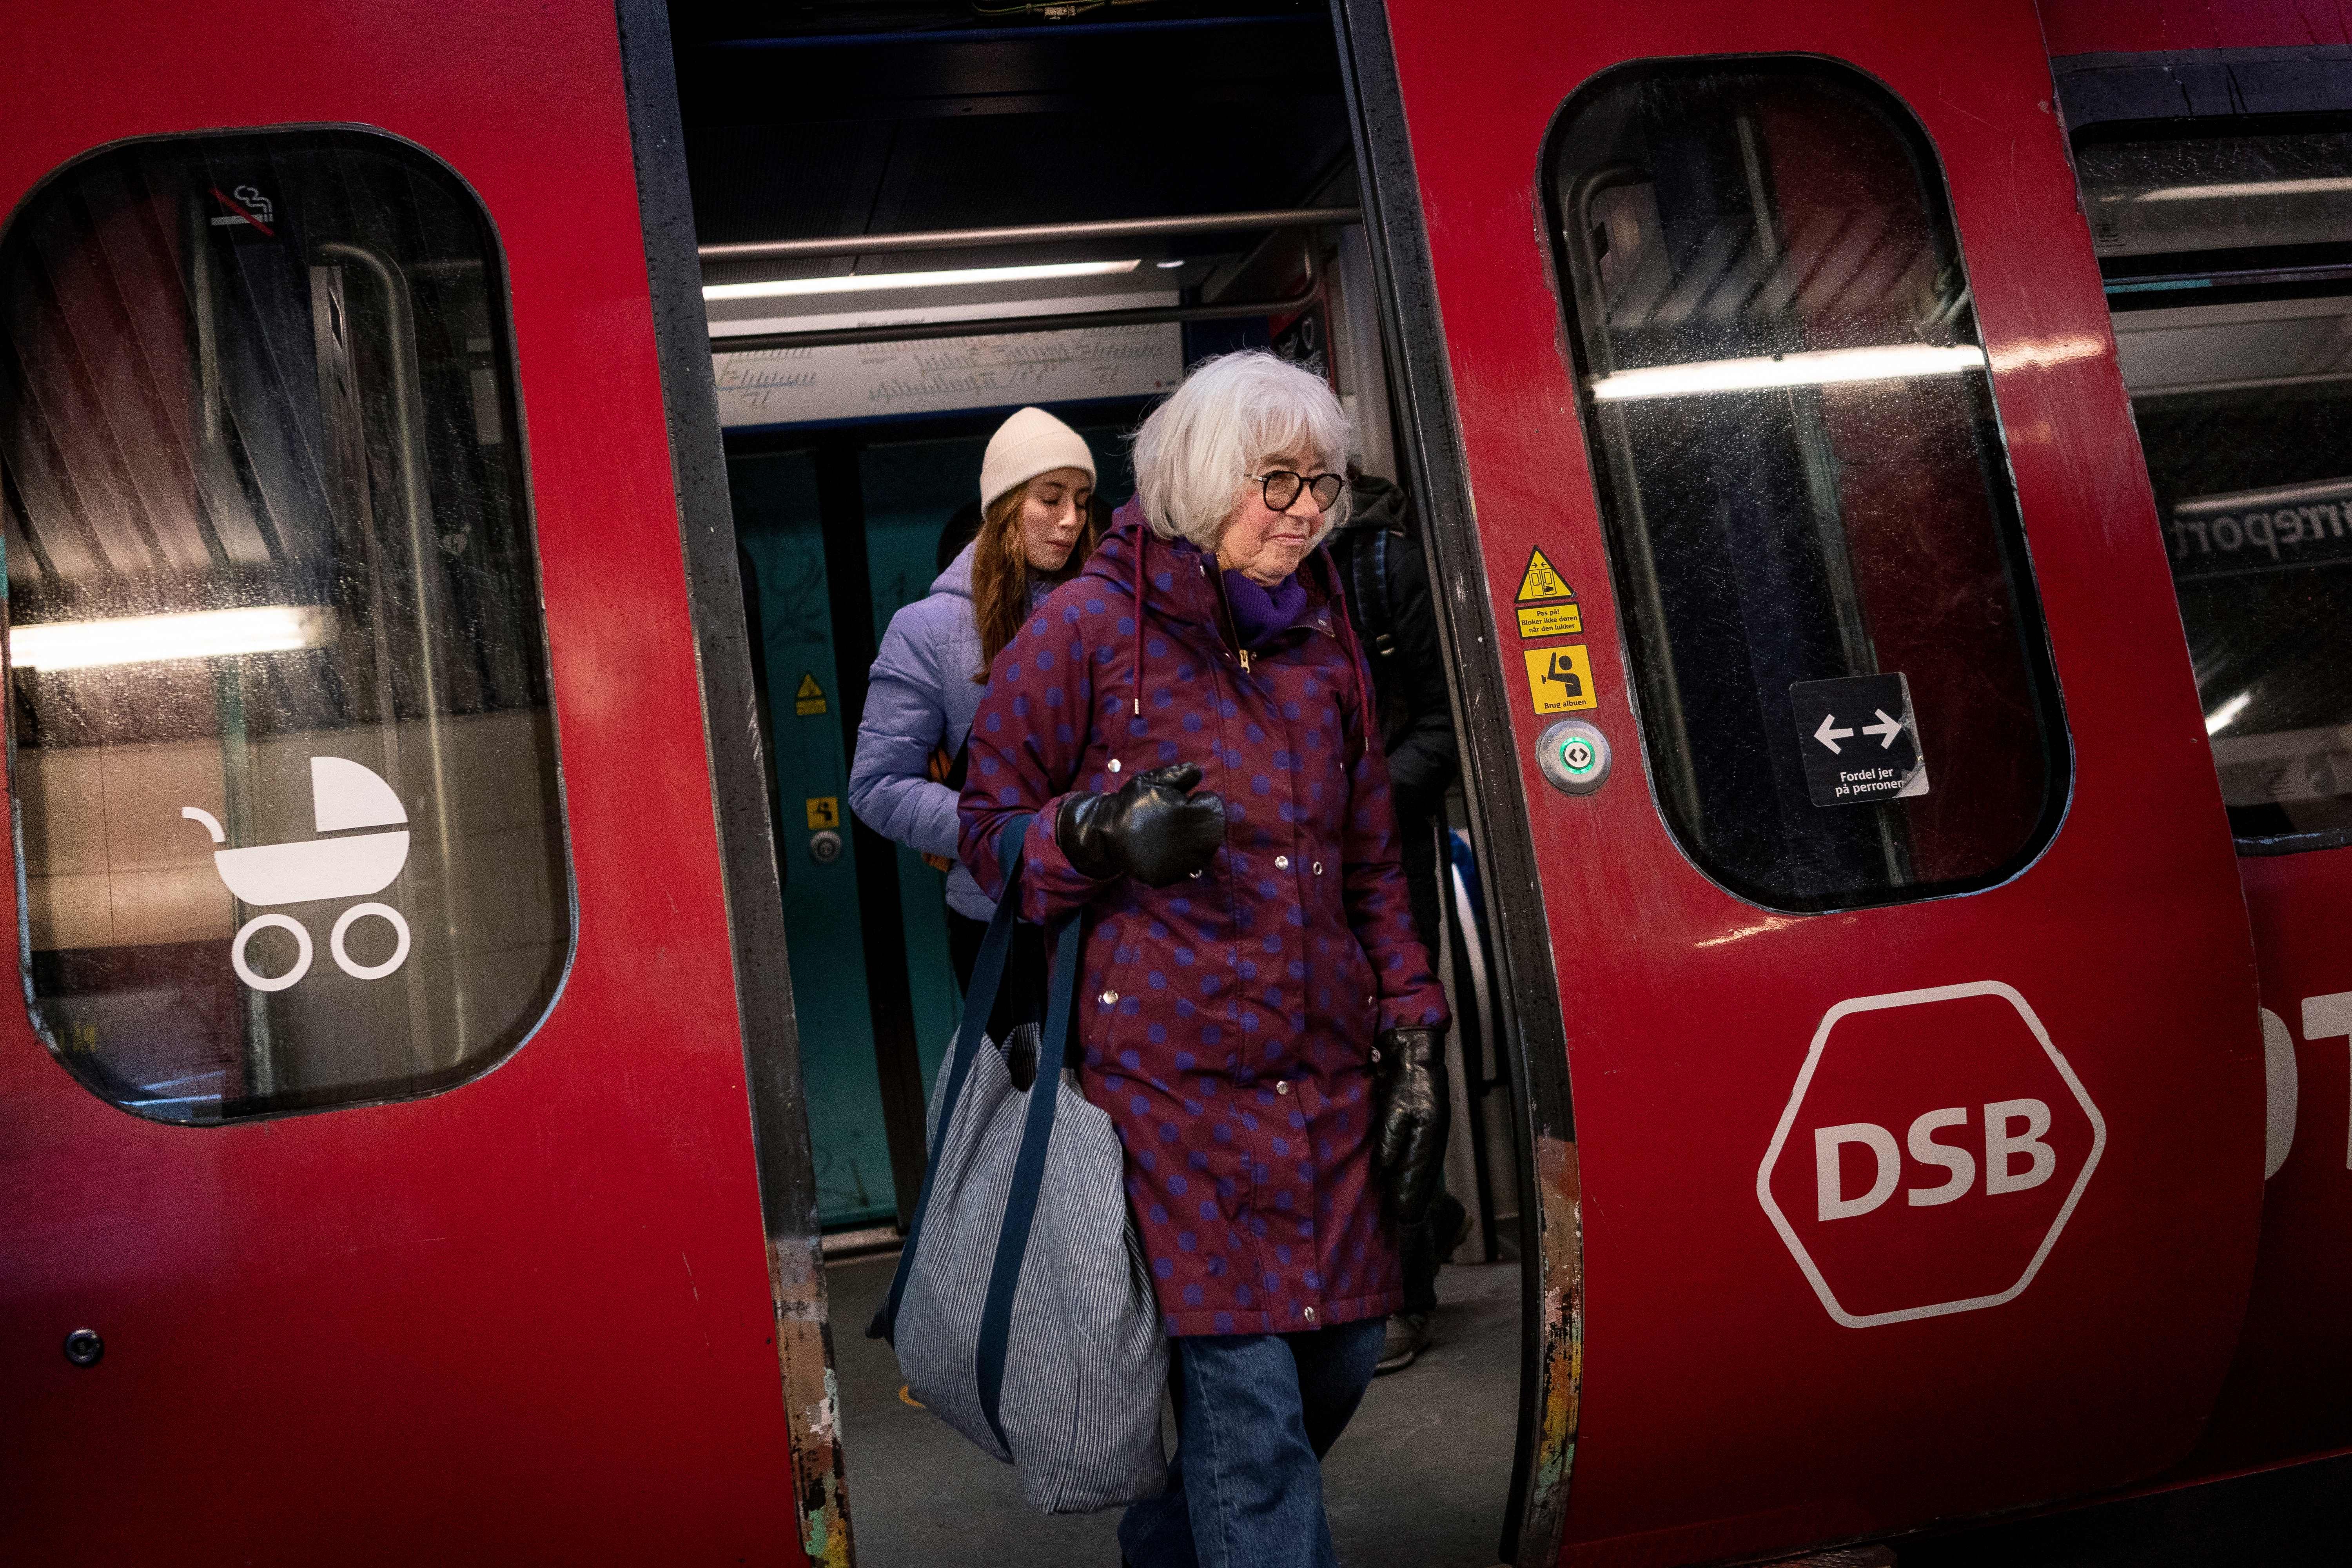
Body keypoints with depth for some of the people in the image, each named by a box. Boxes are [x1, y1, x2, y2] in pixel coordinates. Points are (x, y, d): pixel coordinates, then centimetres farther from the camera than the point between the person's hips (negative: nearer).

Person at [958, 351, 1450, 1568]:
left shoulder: (1325, 643, 13)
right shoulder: (1085, 627, -5)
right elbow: (989, 830, -1)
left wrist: (1412, 1036, 12)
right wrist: (1101, 837, -21)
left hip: (1325, 1078, 6)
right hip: (1173, 1073, -6)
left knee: (1340, 1354, 14)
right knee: (1244, 1394, -6)